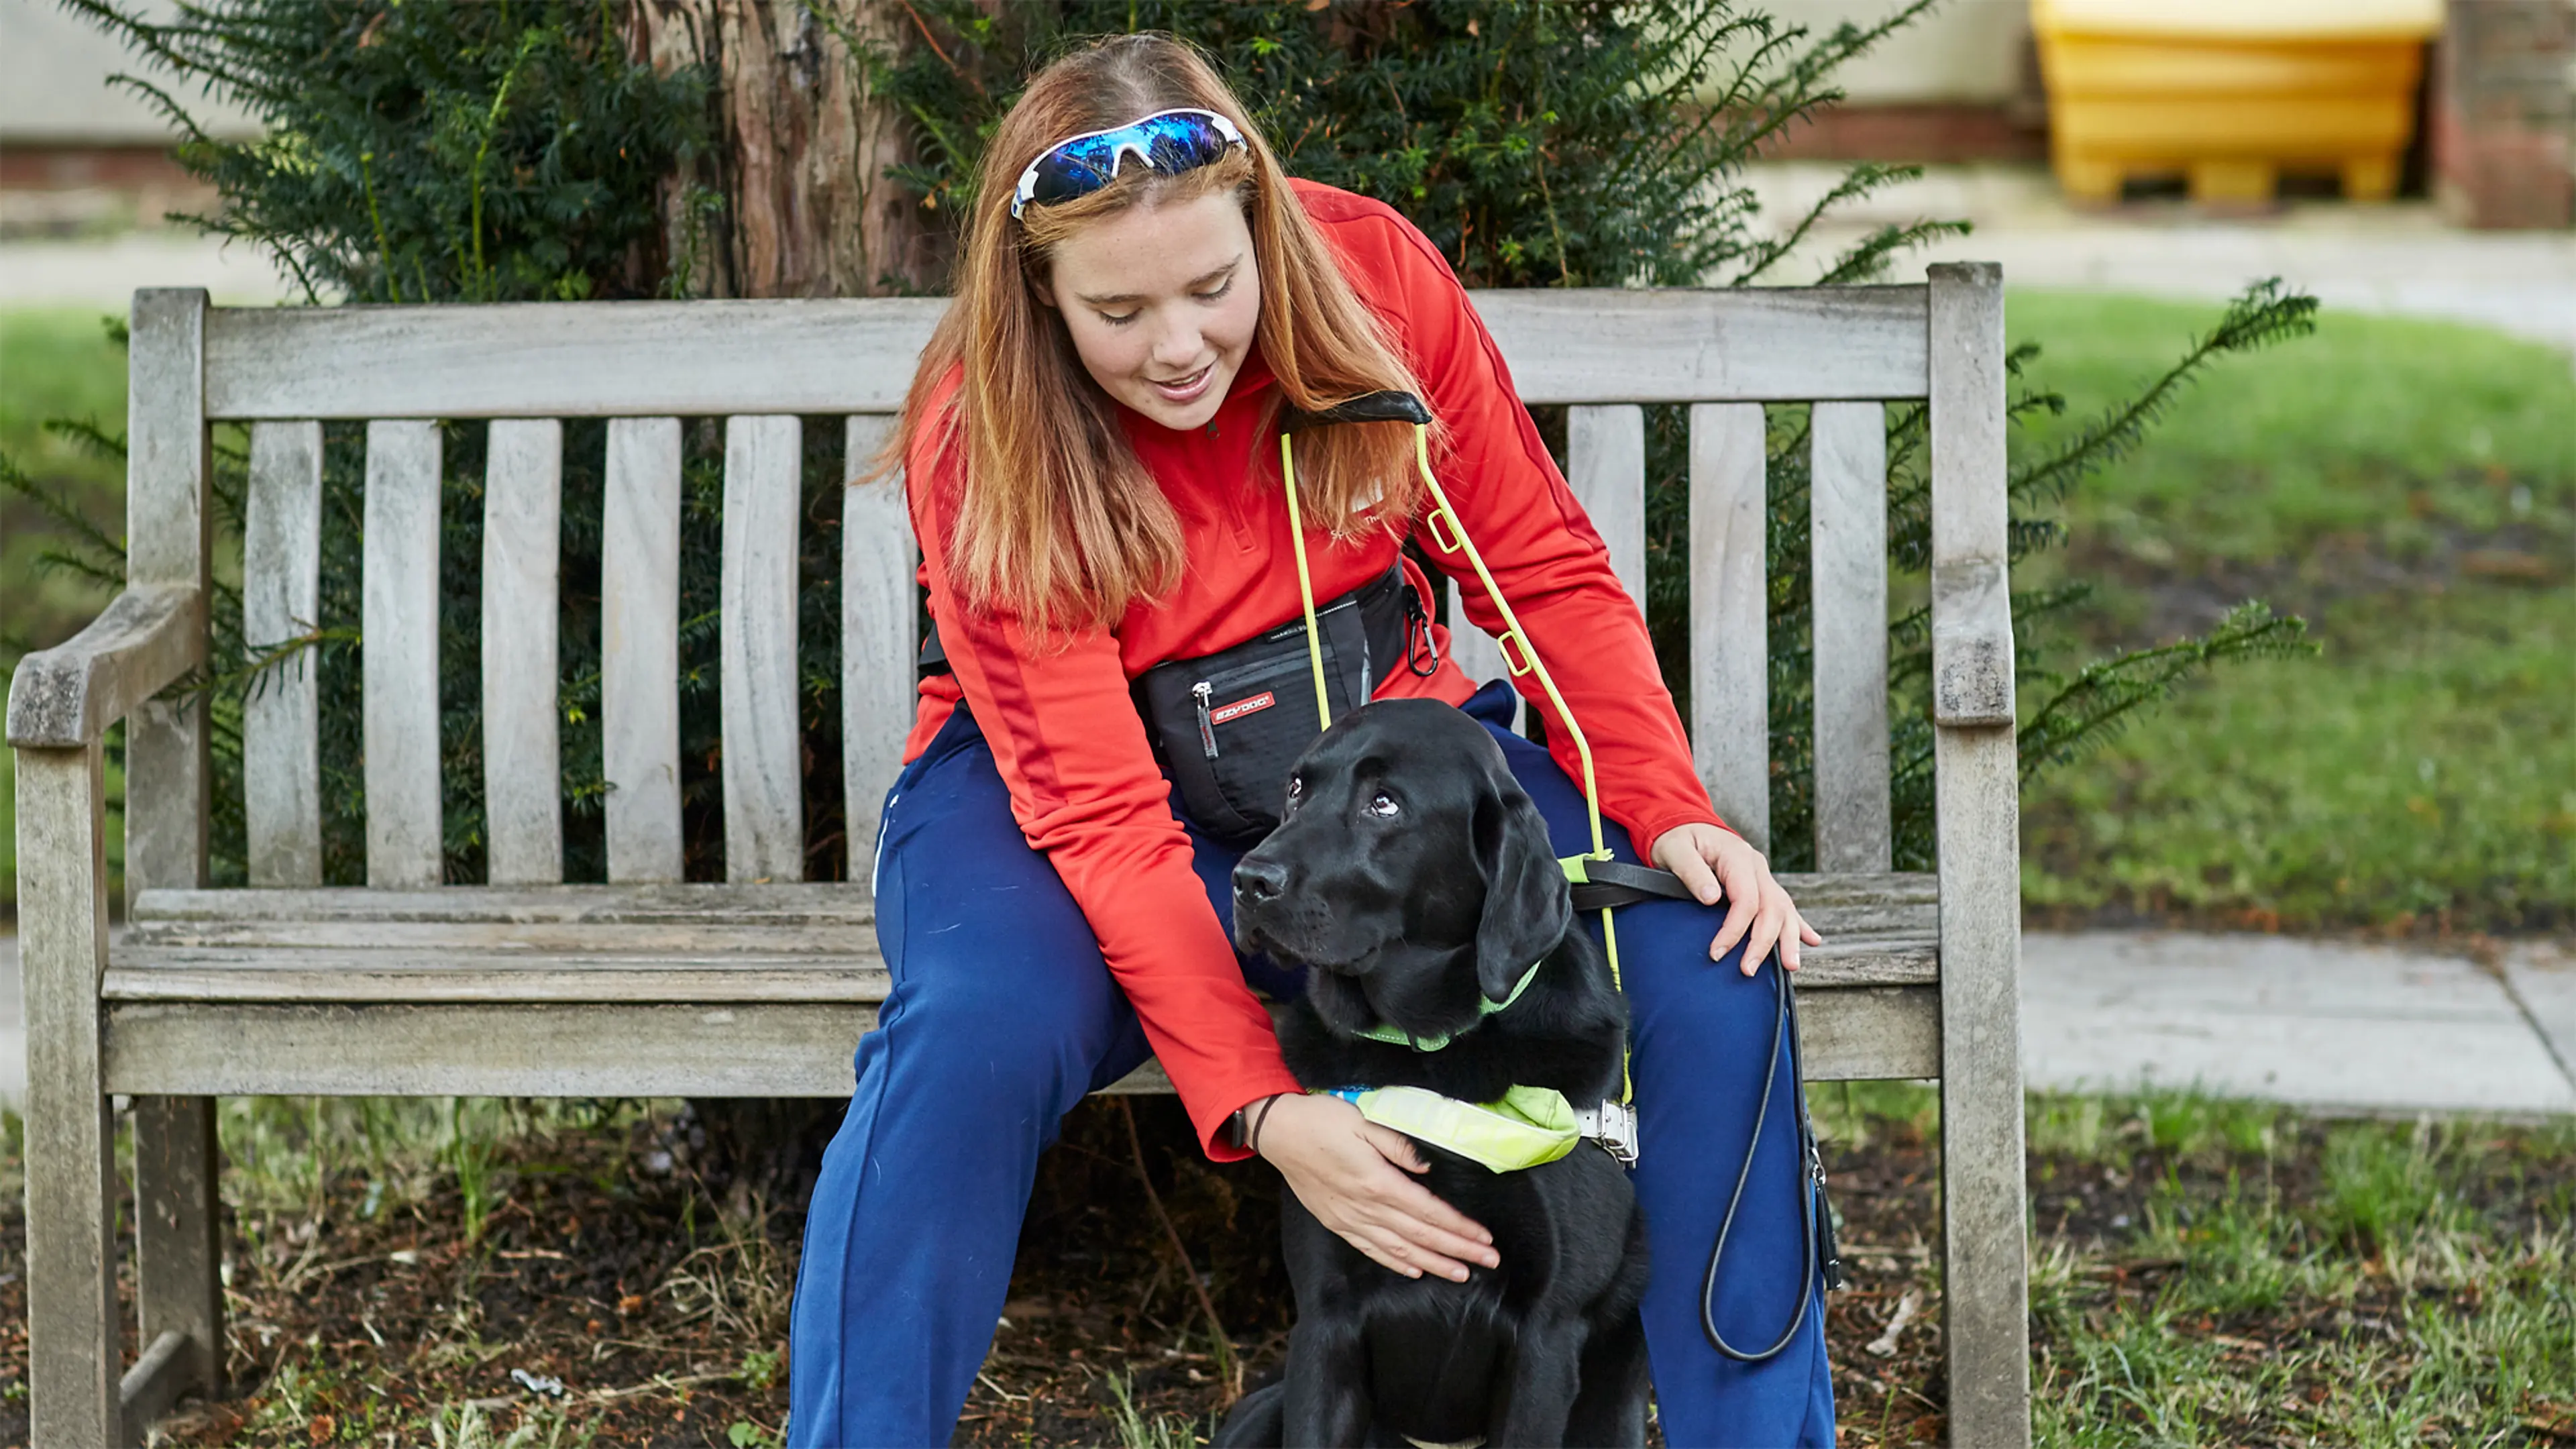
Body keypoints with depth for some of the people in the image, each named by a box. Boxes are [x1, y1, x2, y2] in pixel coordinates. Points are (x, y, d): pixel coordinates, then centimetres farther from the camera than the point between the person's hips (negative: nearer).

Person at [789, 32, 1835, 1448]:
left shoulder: (1371, 272, -13)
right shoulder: (987, 443, -20)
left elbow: (1546, 570, -4)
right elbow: (1103, 811, -25)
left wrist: (1672, 813, -19)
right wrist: (1260, 1106, -35)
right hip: (1070, 791, -3)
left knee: (1711, 966, -20)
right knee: (978, 1035, -36)